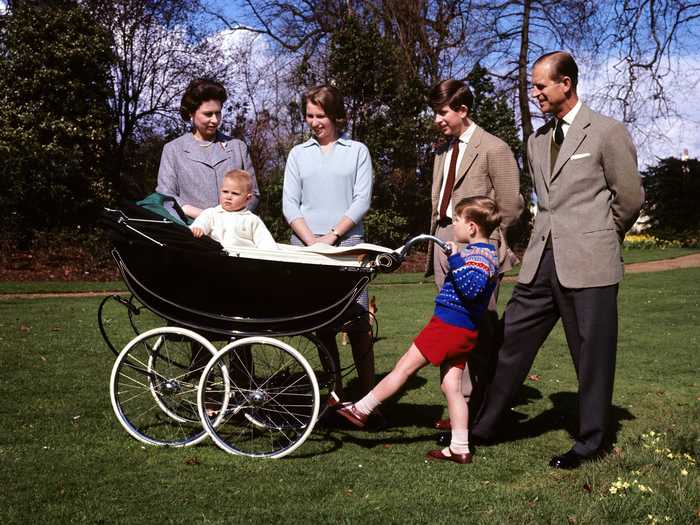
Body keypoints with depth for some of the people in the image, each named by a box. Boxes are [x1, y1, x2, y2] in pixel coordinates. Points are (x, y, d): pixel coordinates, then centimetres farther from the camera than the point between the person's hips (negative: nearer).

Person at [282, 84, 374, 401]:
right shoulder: (298, 154, 14)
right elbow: (289, 204, 7)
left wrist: (332, 236, -9)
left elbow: (362, 200, 1)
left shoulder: (357, 151, 9)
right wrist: (312, 241, -7)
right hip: (306, 247, 2)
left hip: (347, 246, -2)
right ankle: (335, 394, 10)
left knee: (357, 321, -9)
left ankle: (368, 395, -5)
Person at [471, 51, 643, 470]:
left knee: (593, 356, 4)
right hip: (542, 260, 6)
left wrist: (598, 240, 10)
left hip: (588, 263, -6)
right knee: (514, 341, 9)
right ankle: (484, 426, 20)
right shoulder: (538, 141, 15)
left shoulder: (607, 133, -4)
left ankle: (591, 442, 19)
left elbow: (630, 198, 0)